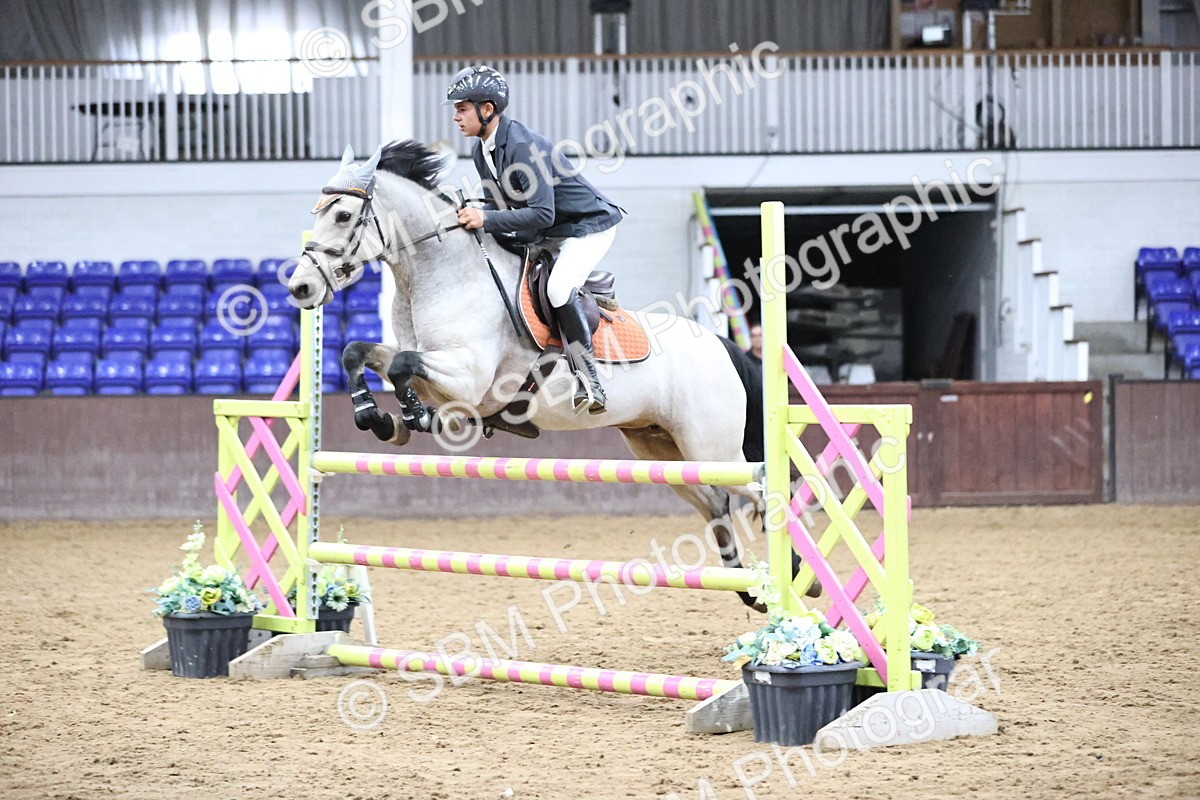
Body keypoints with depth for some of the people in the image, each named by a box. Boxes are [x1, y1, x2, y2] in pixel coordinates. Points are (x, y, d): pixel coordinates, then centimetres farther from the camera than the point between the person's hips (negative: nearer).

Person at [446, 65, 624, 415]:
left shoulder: (523, 146, -28)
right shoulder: (481, 152, 1)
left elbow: (542, 214, -32)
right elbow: (508, 204, 8)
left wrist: (487, 220, -34)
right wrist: (476, 213, -13)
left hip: (588, 225, -10)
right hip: (542, 235, 10)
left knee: (559, 288, -30)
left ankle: (588, 383, -22)